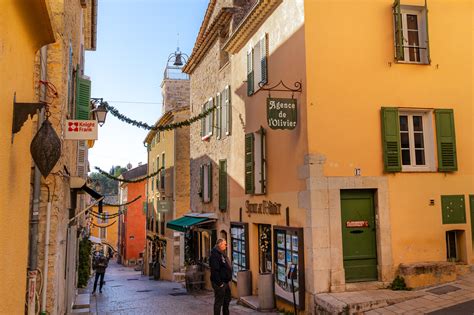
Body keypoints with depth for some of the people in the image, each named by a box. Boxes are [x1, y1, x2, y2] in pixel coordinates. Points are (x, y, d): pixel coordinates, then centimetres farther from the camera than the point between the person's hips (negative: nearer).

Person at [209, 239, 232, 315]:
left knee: (227, 300, 19)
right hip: (220, 283, -10)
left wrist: (228, 279, 15)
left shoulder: (222, 254, 15)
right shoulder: (215, 255, -17)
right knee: (219, 302, -3)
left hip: (225, 282, 10)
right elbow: (215, 270, -24)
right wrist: (219, 283, -23)